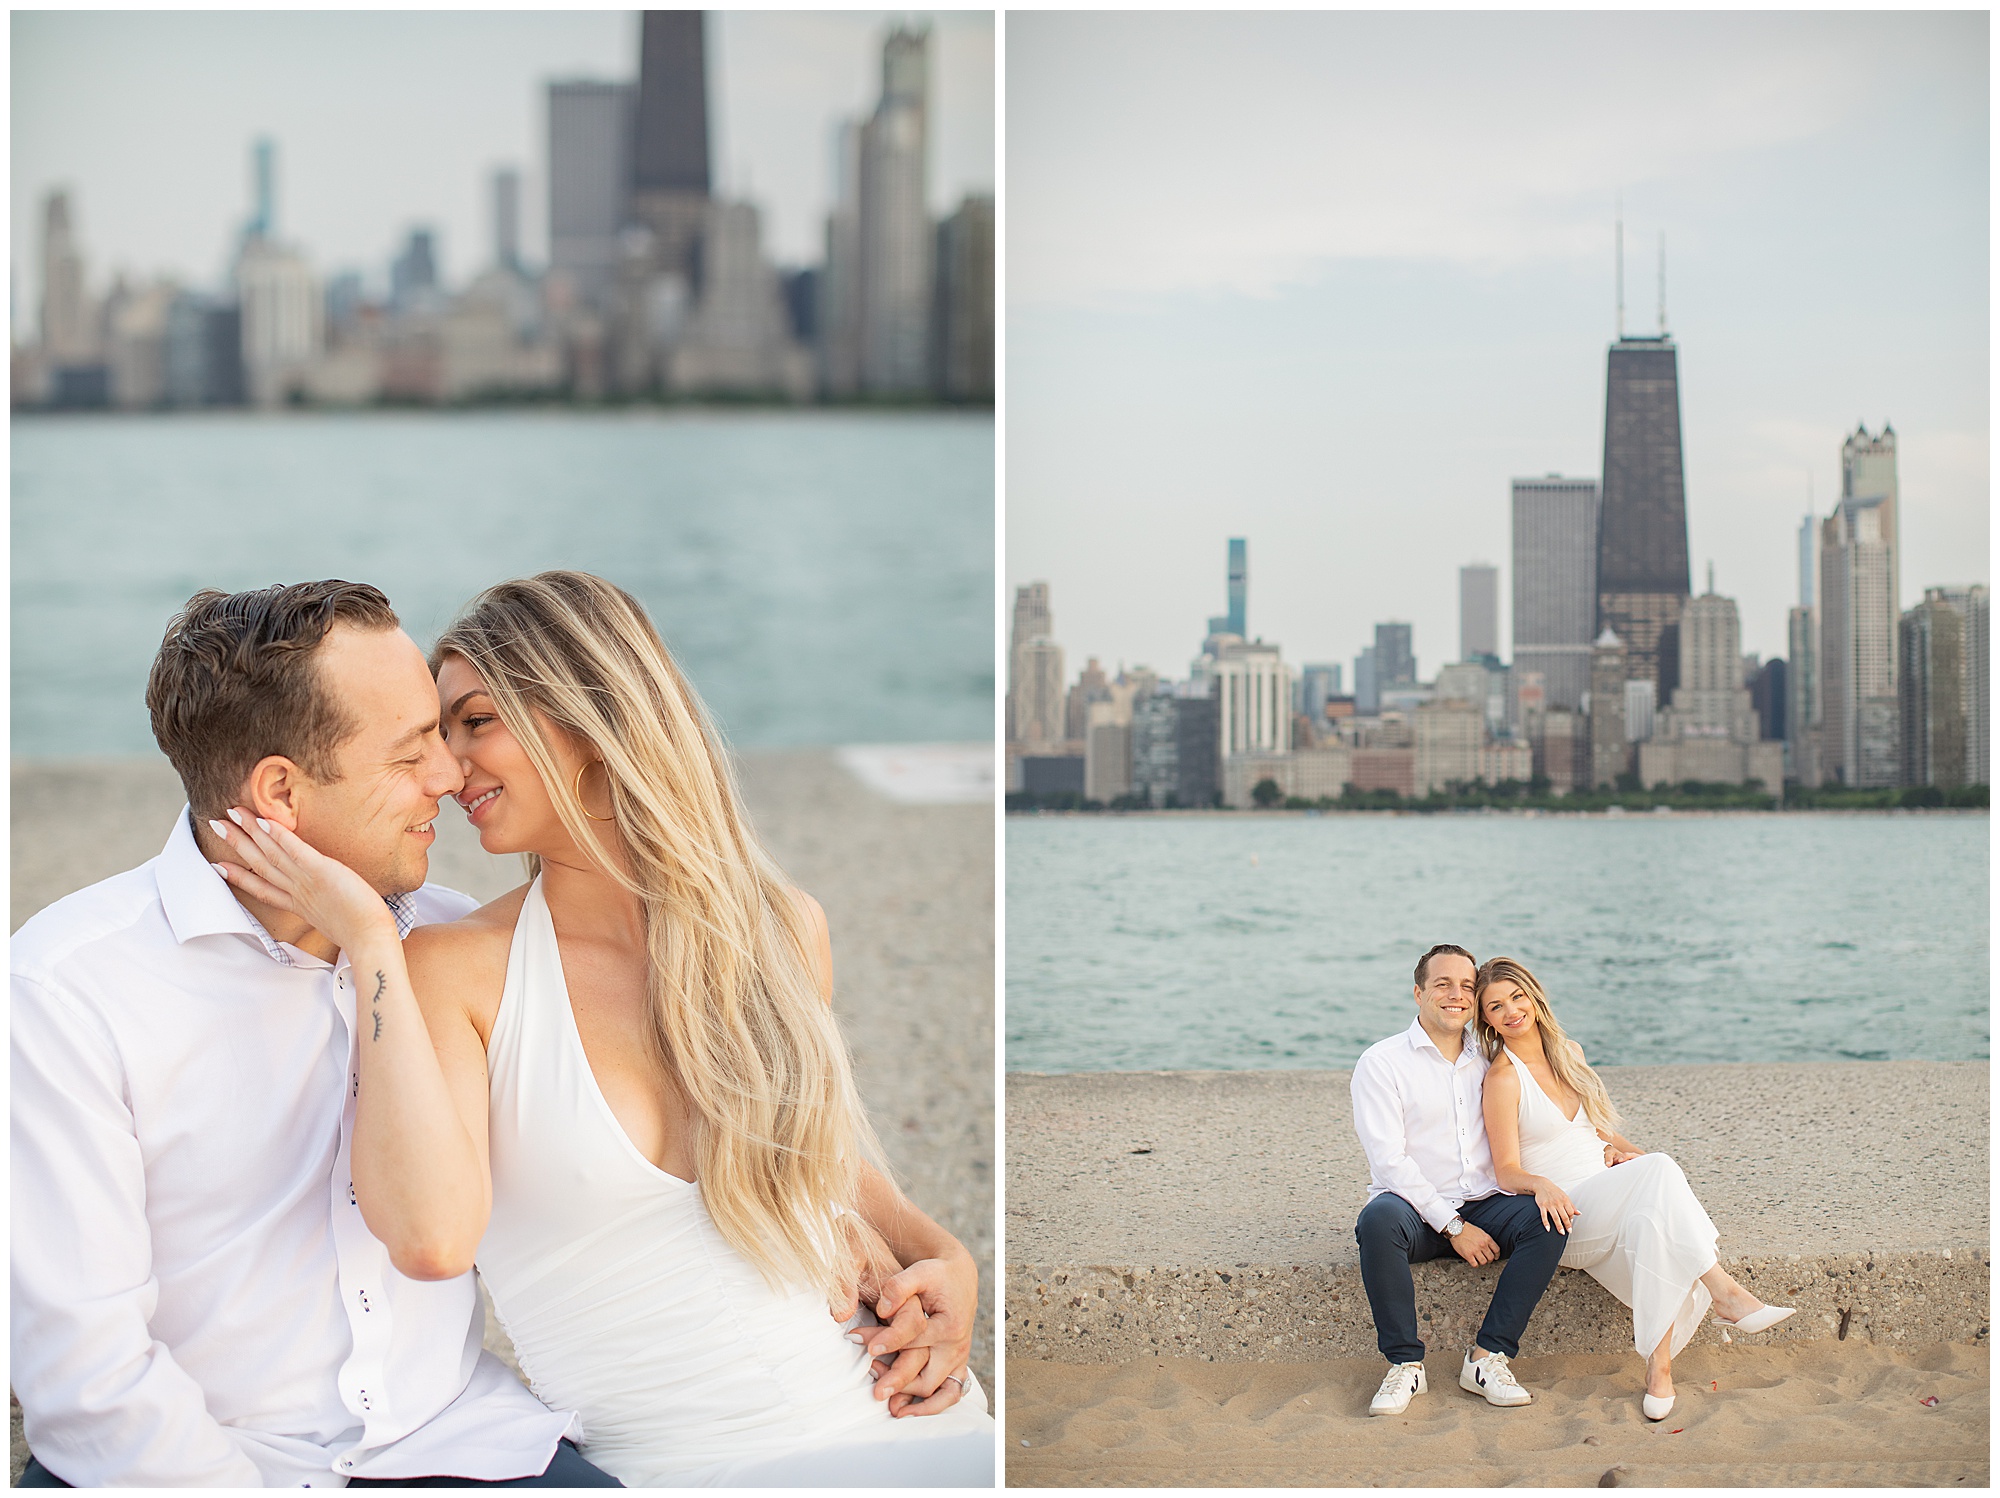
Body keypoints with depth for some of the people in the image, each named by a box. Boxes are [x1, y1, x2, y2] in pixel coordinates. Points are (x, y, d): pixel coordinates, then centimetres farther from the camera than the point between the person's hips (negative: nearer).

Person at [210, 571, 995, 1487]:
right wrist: (368, 940, -13)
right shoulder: (459, 969, -2)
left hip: (898, 1410, 4)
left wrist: (941, 1255, 5)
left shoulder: (783, 929, 8)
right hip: (696, 1465, -4)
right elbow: (431, 1237, -21)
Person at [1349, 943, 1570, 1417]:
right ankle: (1404, 1363, -27)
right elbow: (1389, 1160, -9)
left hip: (1483, 1206, 4)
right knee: (1380, 1219, -38)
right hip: (1415, 1210, -4)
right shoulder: (1382, 1062, 0)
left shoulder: (1489, 1063, 17)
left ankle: (1487, 1357, -24)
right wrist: (1453, 1226, -16)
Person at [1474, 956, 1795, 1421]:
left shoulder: (1567, 1053, 15)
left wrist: (1625, 1151, 5)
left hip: (1615, 1199, 5)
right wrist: (1541, 1185, -30)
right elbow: (1506, 1171, -8)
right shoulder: (1503, 1077, -4)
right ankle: (1725, 1294, -33)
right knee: (1659, 1174, -31)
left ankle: (1659, 1361, -36)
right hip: (1565, 1210, -5)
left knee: (1652, 1220, -32)